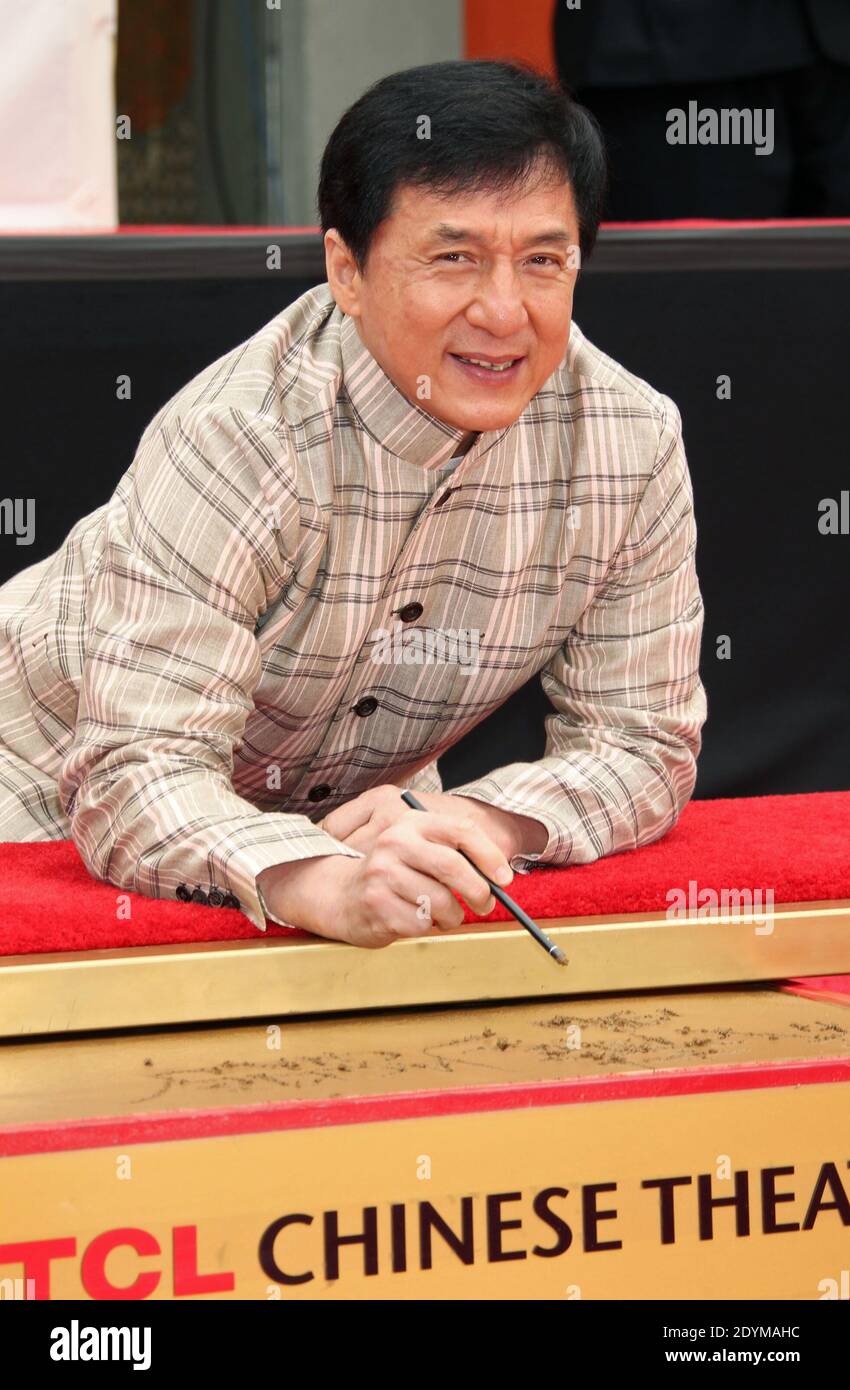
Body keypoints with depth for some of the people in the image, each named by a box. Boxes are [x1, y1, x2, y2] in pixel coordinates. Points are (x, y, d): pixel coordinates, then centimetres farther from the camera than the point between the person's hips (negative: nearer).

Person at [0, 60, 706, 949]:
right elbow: (134, 773, -33)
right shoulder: (240, 441, -29)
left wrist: (471, 825, -29)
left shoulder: (633, 445, -16)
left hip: (343, 815, 5)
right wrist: (317, 883, -53)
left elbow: (643, 744, -8)